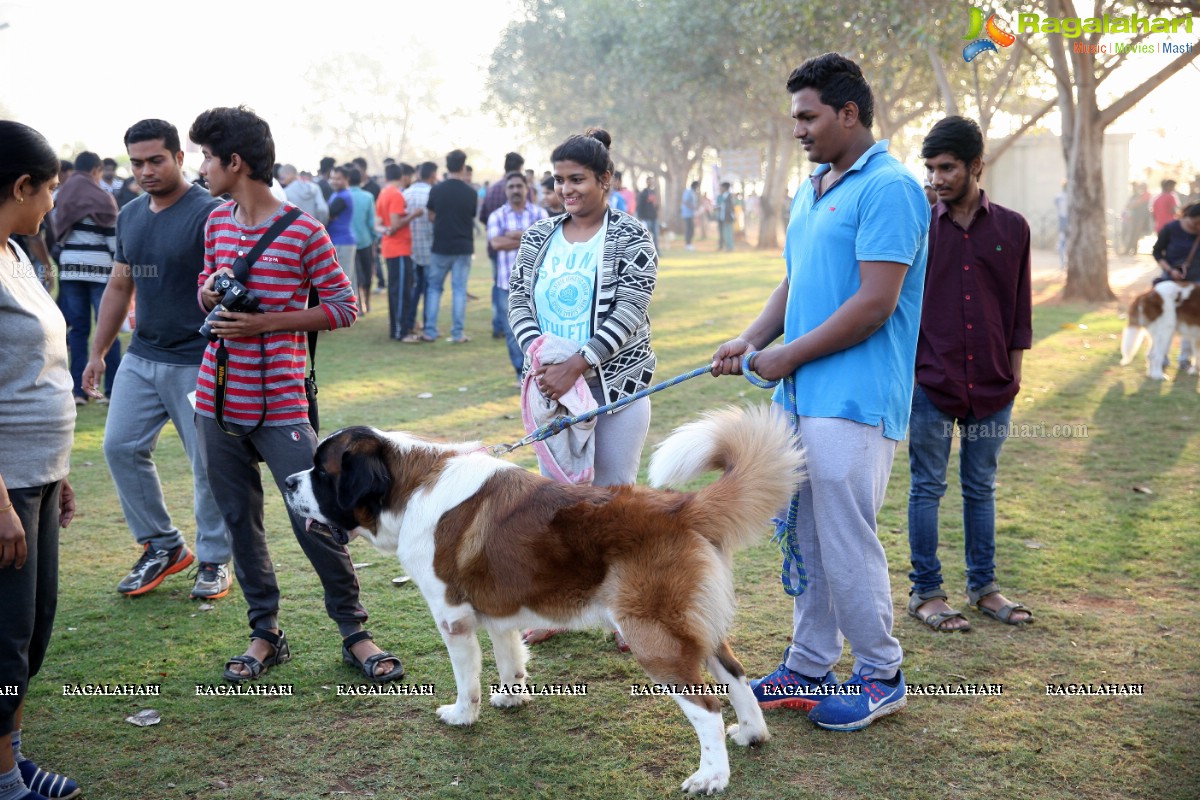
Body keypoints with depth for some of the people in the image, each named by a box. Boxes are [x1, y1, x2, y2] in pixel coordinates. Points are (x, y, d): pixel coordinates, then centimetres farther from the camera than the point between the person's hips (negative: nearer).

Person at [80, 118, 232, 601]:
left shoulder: (208, 213, -12)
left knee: (208, 463, 0)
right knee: (121, 447, 5)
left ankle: (214, 561, 15)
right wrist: (98, 352, 18)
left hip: (198, 362, -7)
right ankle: (163, 546, 19)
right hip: (142, 357, 7)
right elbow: (119, 287, 18)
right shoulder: (130, 216, 11)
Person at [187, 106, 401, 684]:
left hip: (280, 407, -6)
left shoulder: (303, 231, -9)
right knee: (239, 521, 10)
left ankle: (354, 634, 10)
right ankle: (265, 634, 23)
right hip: (217, 402, 6)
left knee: (314, 521, -5)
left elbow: (344, 307, -7)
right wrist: (208, 293, -5)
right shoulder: (216, 222, 9)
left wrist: (265, 322, -15)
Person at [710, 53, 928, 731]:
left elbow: (875, 302, -19)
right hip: (800, 396, 9)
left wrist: (788, 356, -13)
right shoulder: (811, 191, 17)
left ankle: (881, 675, 14)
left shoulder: (889, 188, -12)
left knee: (847, 541, -2)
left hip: (853, 401, -9)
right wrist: (752, 340, 5)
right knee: (807, 538, 14)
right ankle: (809, 667, 25)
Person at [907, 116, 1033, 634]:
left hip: (991, 386, 2)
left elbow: (1020, 310, 9)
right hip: (931, 383, -2)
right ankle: (925, 592, 13)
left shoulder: (1011, 229, 4)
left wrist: (1014, 374, 6)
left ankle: (983, 586, 24)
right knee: (928, 488, 4)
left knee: (981, 488, 13)